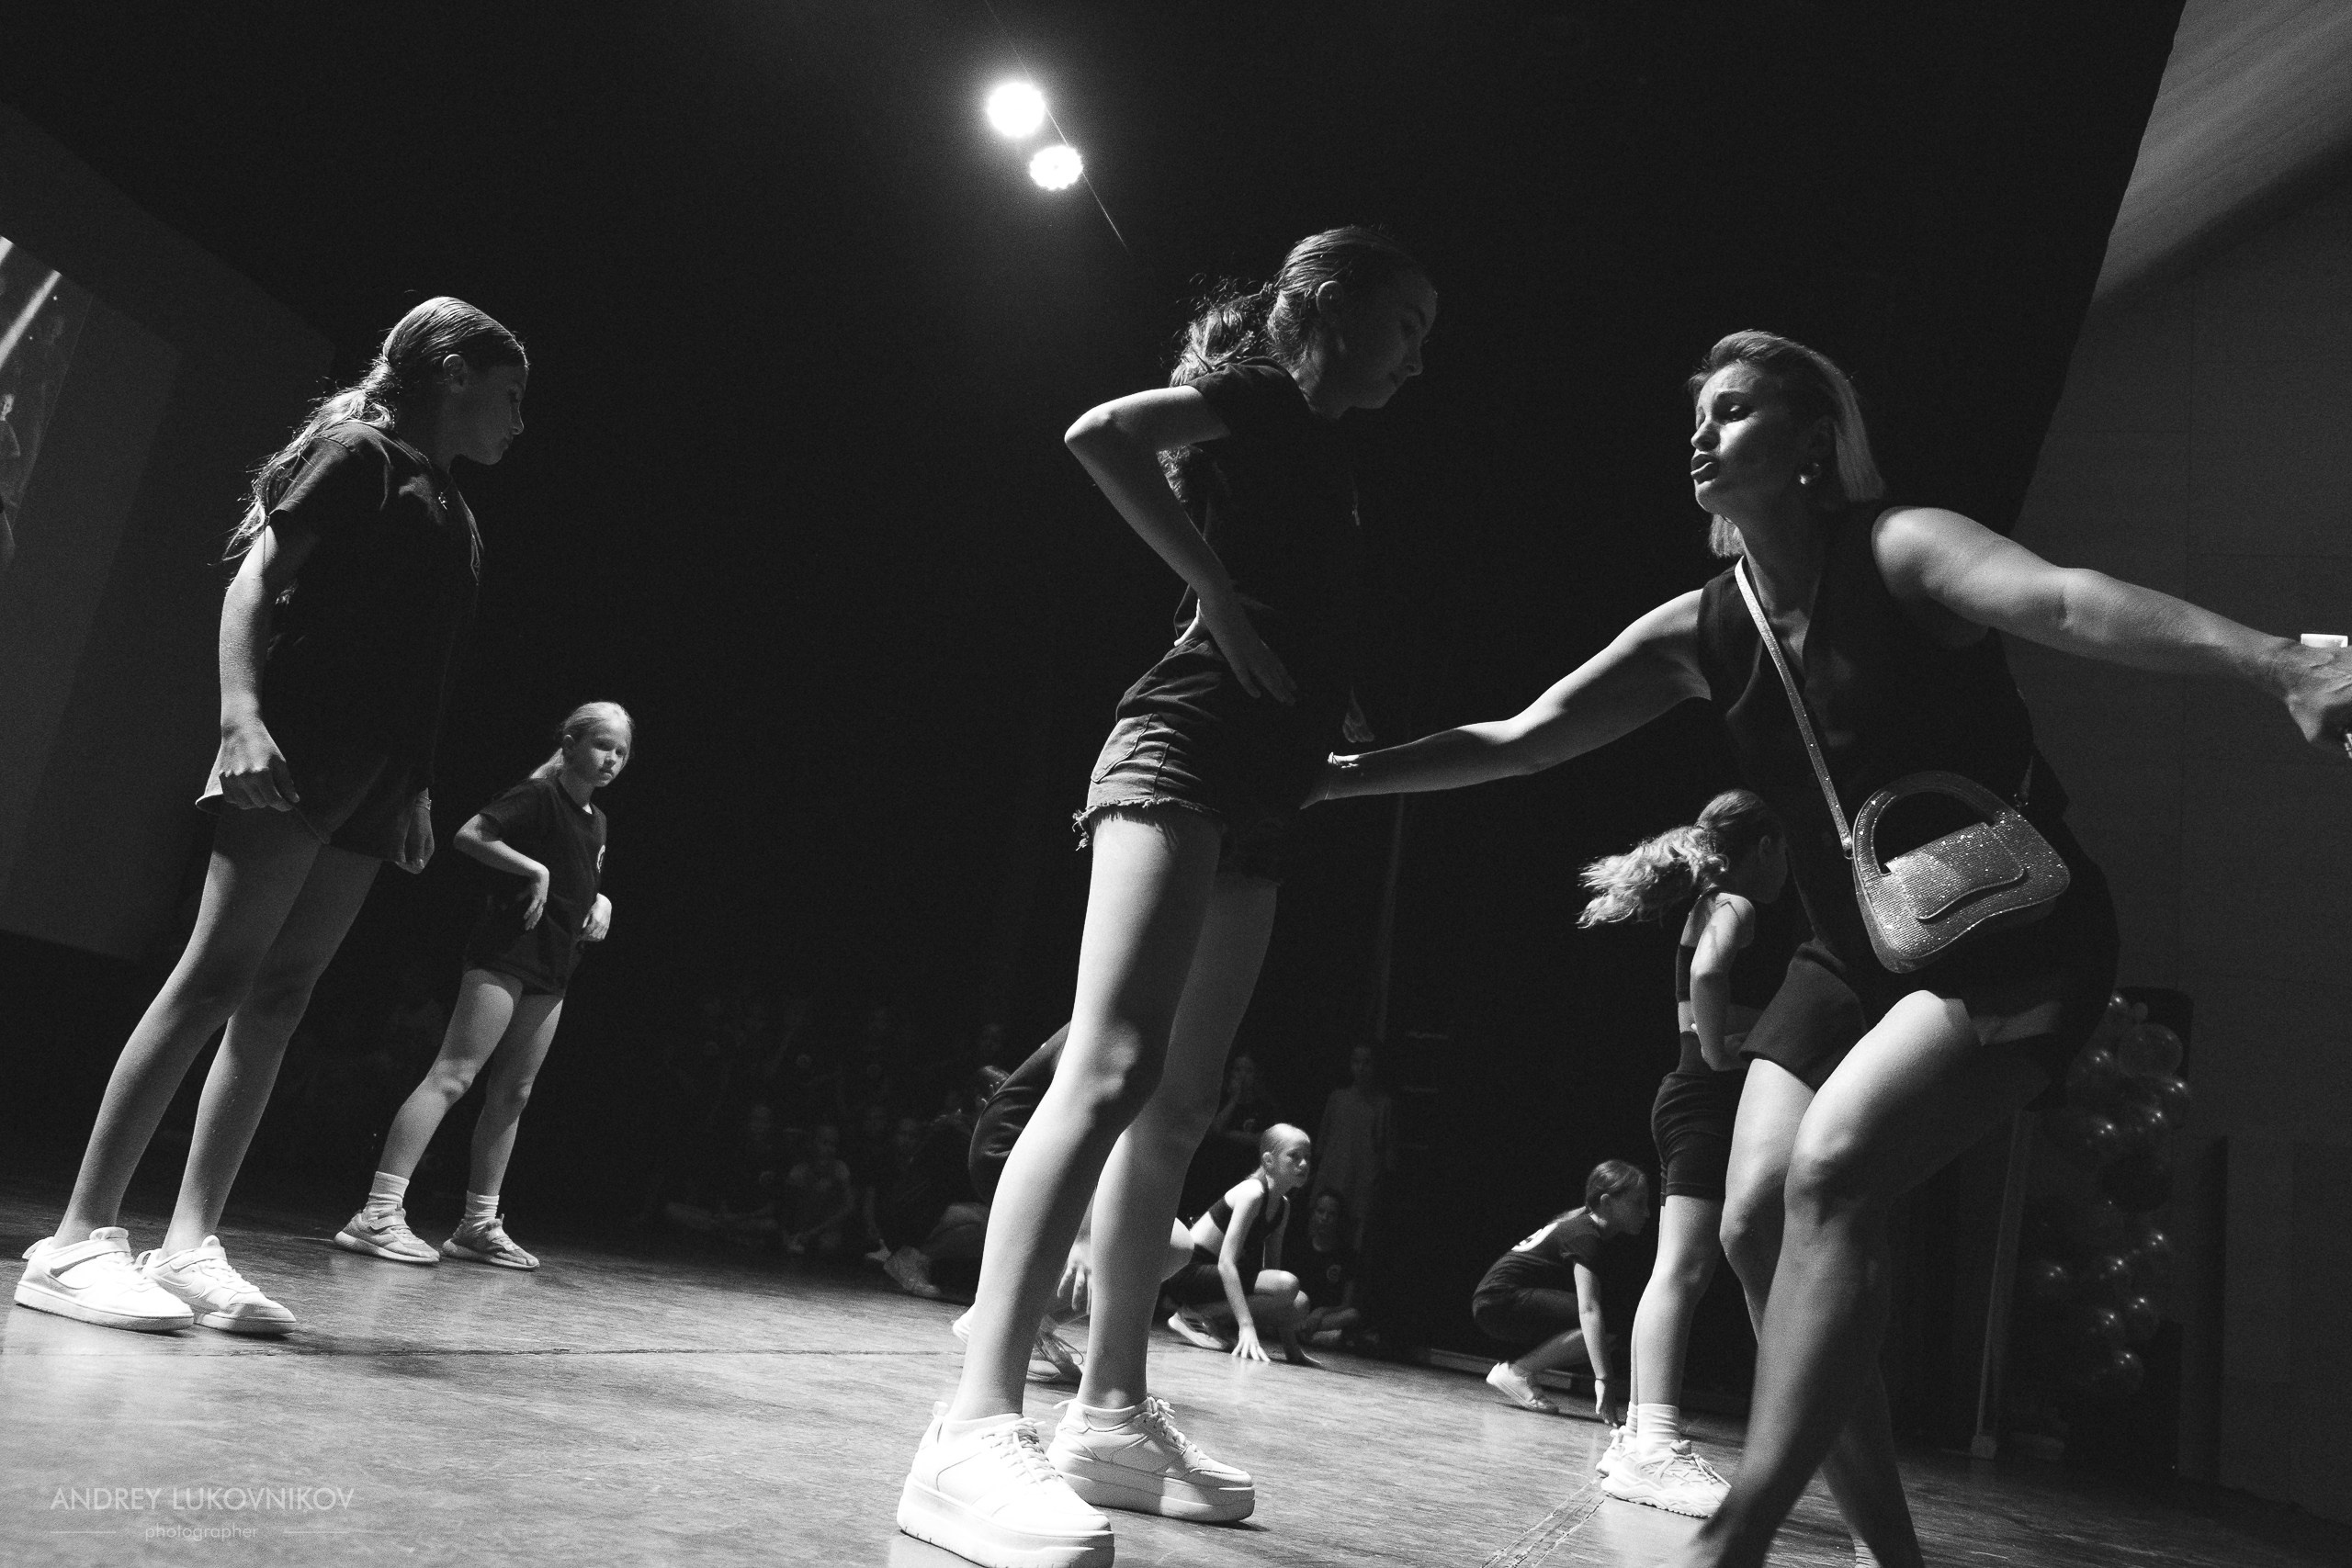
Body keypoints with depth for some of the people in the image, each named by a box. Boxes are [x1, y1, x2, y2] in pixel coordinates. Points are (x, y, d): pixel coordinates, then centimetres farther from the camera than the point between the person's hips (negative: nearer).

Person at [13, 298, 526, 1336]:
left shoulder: (453, 517, 23)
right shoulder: (360, 454, 1)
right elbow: (257, 577, -8)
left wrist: (417, 787, 17)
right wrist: (241, 714, -21)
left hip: (373, 781, 8)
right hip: (299, 750, -8)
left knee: (277, 998, 2)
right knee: (216, 976, -11)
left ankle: (191, 1245, 4)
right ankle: (79, 1239, -7)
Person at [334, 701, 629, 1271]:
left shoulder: (597, 820, 17)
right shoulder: (538, 795, -7)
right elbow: (469, 835, -16)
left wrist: (600, 902, 11)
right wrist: (534, 869, -18)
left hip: (552, 966, 9)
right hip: (507, 946, -9)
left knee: (513, 1092, 10)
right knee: (454, 1074, -14)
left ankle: (479, 1225, 16)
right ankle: (379, 1213, -15)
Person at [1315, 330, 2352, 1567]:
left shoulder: (1897, 551, -14)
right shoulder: (1701, 631, 2)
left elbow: (2060, 598, -35)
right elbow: (1518, 741, 4)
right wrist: (1346, 773, -2)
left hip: (2015, 941, -6)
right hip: (1852, 955, 6)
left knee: (1833, 1171, -26)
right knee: (1759, 1216, -8)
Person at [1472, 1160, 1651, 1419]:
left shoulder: (1579, 1221, 12)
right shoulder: (1585, 1235, -16)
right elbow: (1589, 1309, -29)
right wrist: (1603, 1379, -36)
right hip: (1501, 1301, -10)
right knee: (1598, 1327, -22)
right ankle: (1515, 1372, -15)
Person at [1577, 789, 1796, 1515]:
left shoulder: (1709, 907, 21)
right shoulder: (1737, 905, -7)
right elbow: (1708, 974, -27)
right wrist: (1718, 1050, -18)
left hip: (1695, 1098, 10)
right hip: (1712, 1097, -10)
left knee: (1675, 1270, 9)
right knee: (1684, 1268, -16)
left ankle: (1638, 1436, 12)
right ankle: (1656, 1446, -21)